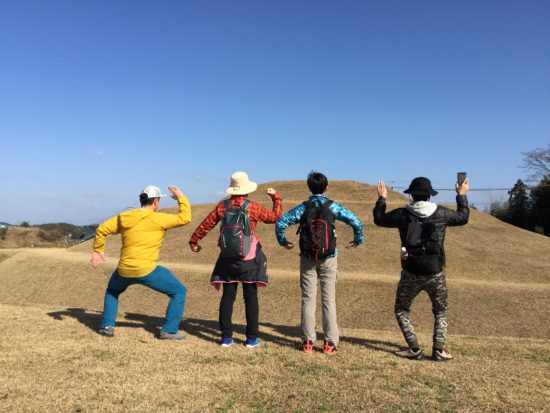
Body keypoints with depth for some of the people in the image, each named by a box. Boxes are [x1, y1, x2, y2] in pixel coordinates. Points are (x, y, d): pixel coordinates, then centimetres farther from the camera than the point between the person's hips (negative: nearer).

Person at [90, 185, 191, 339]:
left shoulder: (123, 217, 7)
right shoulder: (158, 218, -10)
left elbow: (101, 229, 11)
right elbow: (185, 218, -8)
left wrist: (98, 250, 22)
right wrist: (181, 197, 5)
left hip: (124, 271, 6)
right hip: (147, 271, -5)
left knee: (112, 291, 39)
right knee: (179, 291, 10)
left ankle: (107, 326, 31)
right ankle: (169, 331, 9)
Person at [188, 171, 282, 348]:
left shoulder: (222, 206, -1)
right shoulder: (253, 207, -8)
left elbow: (206, 224, 4)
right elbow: (275, 216, 3)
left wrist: (194, 241, 18)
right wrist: (275, 197, 17)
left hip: (228, 259, 2)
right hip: (249, 260, -2)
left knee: (228, 296, 8)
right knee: (251, 297, 5)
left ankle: (226, 337, 11)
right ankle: (251, 338, 9)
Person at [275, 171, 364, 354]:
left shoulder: (303, 208, -3)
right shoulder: (332, 206, -6)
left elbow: (280, 222, -9)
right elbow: (356, 221, -12)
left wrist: (283, 241, 6)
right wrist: (358, 240, 4)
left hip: (307, 260, 1)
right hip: (328, 260, 0)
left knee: (308, 299, 7)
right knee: (329, 300, 5)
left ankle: (308, 341, 11)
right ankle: (330, 343, 8)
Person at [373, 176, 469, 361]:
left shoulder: (403, 214, -6)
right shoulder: (441, 213, -2)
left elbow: (379, 219, 9)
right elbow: (463, 217, 17)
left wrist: (381, 198, 23)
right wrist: (462, 196, 30)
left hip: (411, 273, -2)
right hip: (436, 274, 2)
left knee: (401, 310, 16)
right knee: (441, 312, 22)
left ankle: (415, 350, 10)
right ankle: (439, 350, 13)